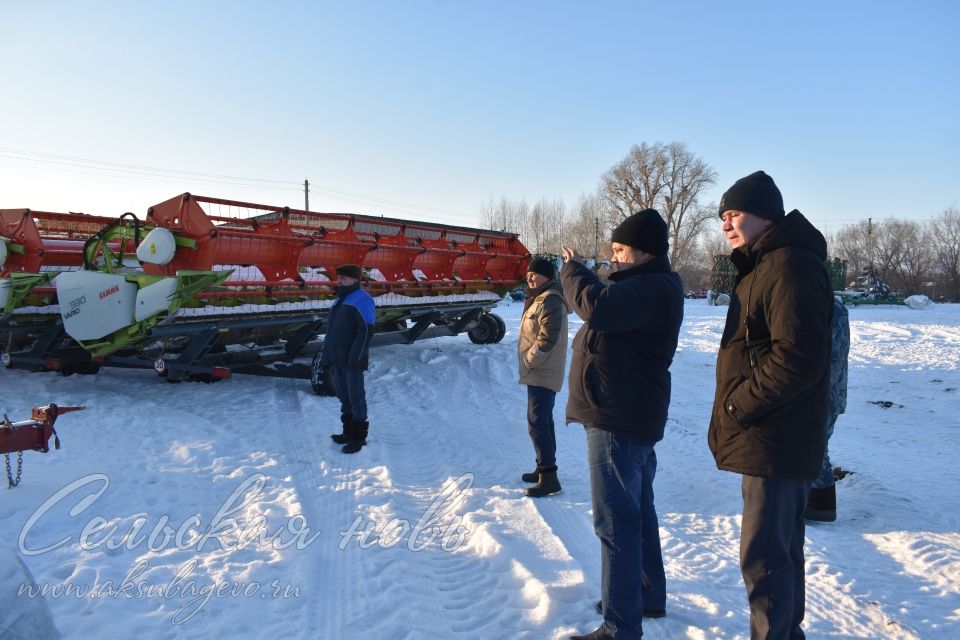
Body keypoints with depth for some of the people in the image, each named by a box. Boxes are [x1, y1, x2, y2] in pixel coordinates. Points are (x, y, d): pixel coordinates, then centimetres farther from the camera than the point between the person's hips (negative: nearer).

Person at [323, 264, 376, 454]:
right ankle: (348, 431, 26)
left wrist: (356, 355, -23)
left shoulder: (362, 299, -11)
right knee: (343, 396, 15)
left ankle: (358, 437, 5)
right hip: (338, 358, 9)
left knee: (356, 397, -3)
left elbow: (366, 330, -19)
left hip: (352, 360, -9)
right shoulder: (338, 300, 18)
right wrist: (327, 354, 20)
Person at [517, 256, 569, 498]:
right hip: (541, 372, 11)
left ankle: (549, 477, -7)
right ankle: (544, 468, 28)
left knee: (537, 423, -11)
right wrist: (530, 361, 15)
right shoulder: (540, 298, 17)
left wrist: (529, 361, -15)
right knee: (544, 421, 17)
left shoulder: (549, 300, -17)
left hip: (542, 372, -11)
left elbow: (548, 338, -25)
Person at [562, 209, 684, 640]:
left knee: (616, 521, -7)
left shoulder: (653, 288, -19)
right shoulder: (649, 286, 16)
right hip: (631, 416, 11)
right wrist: (583, 273, 4)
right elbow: (609, 307, 20)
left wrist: (573, 270, -15)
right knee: (637, 511, 21)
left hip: (619, 420, -11)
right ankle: (649, 596, 36)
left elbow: (598, 307, -33)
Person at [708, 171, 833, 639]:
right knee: (781, 551, 21)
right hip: (770, 442, 11)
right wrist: (734, 413, 11)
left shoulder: (791, 266, -17)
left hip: (774, 444, -11)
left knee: (763, 557, -3)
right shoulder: (761, 267, 16)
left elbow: (799, 359, -26)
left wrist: (738, 406, -17)